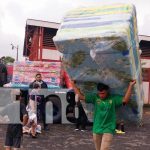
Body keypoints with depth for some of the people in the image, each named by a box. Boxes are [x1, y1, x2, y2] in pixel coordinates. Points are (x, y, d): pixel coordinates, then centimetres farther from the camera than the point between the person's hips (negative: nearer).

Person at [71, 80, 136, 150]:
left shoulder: (113, 98, -7)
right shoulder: (95, 97, -4)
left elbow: (125, 100, -19)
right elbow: (80, 96, -5)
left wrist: (130, 86, -23)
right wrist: (73, 84, -6)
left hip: (108, 129, -3)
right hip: (96, 129, 4)